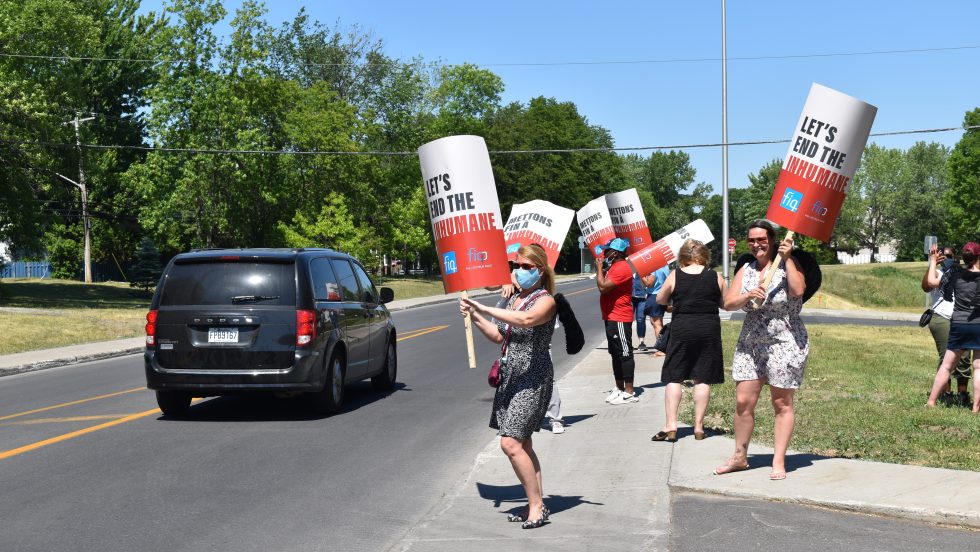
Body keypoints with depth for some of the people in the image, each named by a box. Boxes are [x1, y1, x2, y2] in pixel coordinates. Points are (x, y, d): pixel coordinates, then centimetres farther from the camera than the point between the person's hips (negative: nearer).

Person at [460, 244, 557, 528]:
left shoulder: (546, 300, -11)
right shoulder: (514, 299, 14)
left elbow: (526, 320, -32)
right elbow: (499, 335, 20)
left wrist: (485, 309, -31)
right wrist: (475, 316, 5)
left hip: (534, 377, -9)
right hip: (511, 375, 9)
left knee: (511, 443, -15)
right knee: (522, 444, 11)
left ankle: (536, 506, -4)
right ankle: (536, 505, 19)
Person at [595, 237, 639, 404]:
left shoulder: (622, 268, -18)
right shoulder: (615, 267, 16)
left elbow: (603, 287, -24)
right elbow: (604, 286, 23)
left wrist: (599, 269, -12)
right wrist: (602, 270, 9)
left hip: (619, 319, -11)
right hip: (612, 318, 11)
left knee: (624, 354, -8)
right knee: (616, 354, 16)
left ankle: (629, 392, -6)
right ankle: (619, 388, 24)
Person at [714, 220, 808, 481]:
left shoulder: (786, 265, -4)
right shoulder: (745, 270, 10)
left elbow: (798, 290, -23)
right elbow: (728, 303, 1)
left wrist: (787, 259, -20)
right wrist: (748, 296, -18)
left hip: (784, 342, -5)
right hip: (750, 342, 5)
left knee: (782, 403, 2)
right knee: (743, 401, 4)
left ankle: (779, 462, 8)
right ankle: (740, 457, 17)